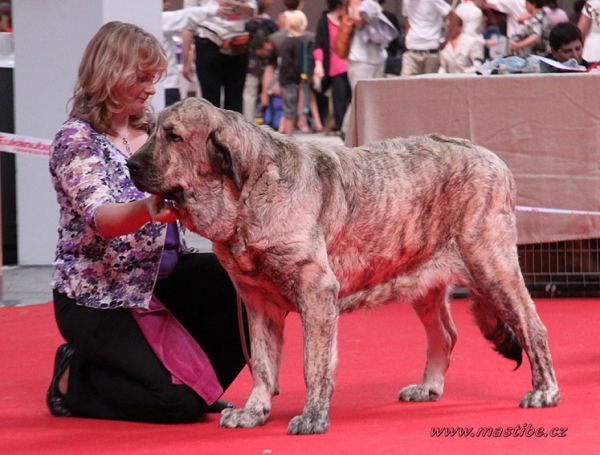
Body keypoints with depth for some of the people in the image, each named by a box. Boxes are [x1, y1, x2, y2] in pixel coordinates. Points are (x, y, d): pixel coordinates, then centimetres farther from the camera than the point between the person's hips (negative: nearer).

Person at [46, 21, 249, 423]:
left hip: (165, 278, 7)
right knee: (177, 401, -21)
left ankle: (197, 383, 5)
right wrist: (147, 210, -50)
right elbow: (101, 217, -28)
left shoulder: (150, 132, 9)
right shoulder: (77, 140, -13)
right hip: (98, 299, -7)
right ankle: (74, 380, 4)